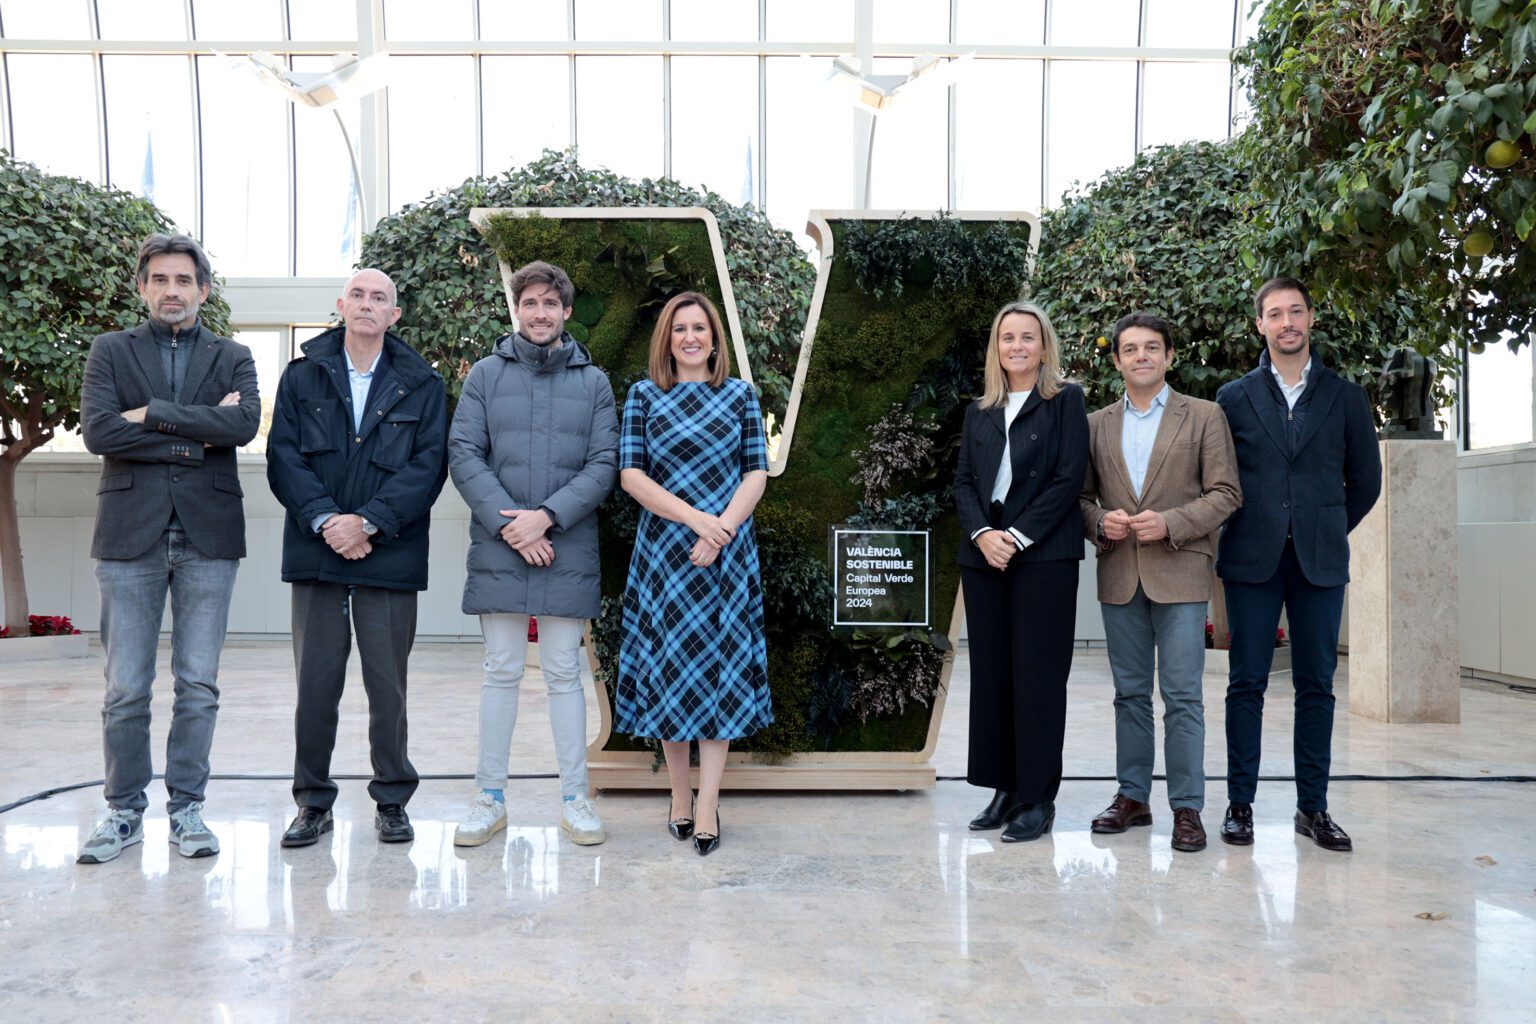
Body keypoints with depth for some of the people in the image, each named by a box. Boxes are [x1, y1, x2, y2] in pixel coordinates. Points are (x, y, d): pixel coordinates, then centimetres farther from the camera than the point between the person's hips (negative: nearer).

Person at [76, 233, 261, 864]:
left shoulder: (233, 358, 12)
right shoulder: (111, 352, 10)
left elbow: (246, 423, -9)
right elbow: (98, 431, -6)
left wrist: (154, 415, -10)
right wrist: (197, 437, -8)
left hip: (208, 536, 0)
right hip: (131, 535, 0)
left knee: (199, 685, 4)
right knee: (125, 688, 3)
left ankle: (187, 809, 15)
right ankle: (125, 812, 17)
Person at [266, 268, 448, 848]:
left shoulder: (421, 385, 6)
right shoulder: (302, 376, 10)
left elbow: (428, 465, -3)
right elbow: (283, 457, 2)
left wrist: (368, 521, -13)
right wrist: (325, 520, -12)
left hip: (390, 555, -1)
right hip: (317, 549, 1)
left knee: (388, 684, 4)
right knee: (315, 682, 5)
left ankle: (393, 801, 17)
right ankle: (313, 802, 18)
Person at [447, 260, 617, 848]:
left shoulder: (593, 381, 7)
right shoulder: (486, 374, 7)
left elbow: (605, 463, -1)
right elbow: (463, 454, -1)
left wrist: (548, 515, -13)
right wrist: (508, 520, -13)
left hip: (569, 550, 0)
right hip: (498, 549, 0)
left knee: (564, 673, 7)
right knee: (501, 673, 7)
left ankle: (574, 799, 16)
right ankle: (490, 798, 17)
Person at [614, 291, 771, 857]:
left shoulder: (740, 395, 7)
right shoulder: (644, 395, 5)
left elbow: (756, 474, 2)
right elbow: (630, 474, -3)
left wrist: (720, 529, -13)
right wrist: (692, 517, -15)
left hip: (727, 550, 0)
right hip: (663, 550, 0)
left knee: (721, 665, -1)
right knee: (668, 665, 3)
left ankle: (708, 805, 4)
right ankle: (680, 794, 17)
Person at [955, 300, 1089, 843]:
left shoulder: (1066, 401, 2)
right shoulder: (979, 411, 15)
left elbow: (1068, 478, -7)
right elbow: (963, 481, 9)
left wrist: (1018, 537, -14)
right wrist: (982, 534, -9)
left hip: (1044, 556, -5)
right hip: (984, 556, 5)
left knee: (1037, 675, -2)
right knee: (990, 672, 6)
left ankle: (1038, 798, 6)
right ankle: (1004, 789, 17)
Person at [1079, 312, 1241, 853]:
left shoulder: (1204, 416, 3)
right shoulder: (1097, 424, 12)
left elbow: (1225, 493, -2)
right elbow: (1081, 495, 14)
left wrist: (1169, 522, -15)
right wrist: (1100, 521, -7)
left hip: (1179, 571, -3)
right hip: (1119, 576, 3)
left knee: (1182, 695, -3)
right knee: (1130, 692, 11)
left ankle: (1187, 807, 6)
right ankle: (1132, 796, 21)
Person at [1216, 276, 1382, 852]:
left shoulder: (1345, 398, 8)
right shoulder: (1233, 398, 6)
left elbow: (1366, 480, 13)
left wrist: (1328, 530, 9)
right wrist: (1246, 530, 5)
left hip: (1320, 561, 1)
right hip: (1252, 560, -1)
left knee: (1316, 684, 4)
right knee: (1247, 683, 1)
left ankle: (1313, 807, 13)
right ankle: (1240, 804, 8)